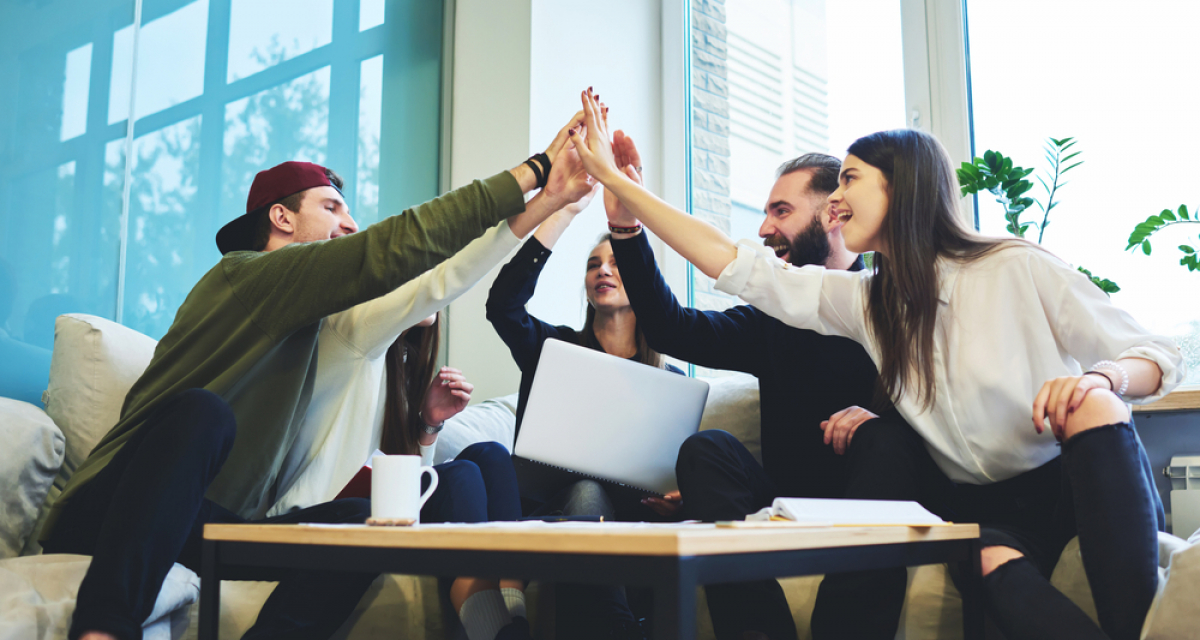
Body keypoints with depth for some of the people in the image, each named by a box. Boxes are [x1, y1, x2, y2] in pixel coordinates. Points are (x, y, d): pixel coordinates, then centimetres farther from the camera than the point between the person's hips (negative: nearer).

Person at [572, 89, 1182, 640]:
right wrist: (612, 177, 0)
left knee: (1092, 405, -32)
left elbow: (1160, 356, -5)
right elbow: (734, 264, 0)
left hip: (1080, 484, -2)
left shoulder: (1017, 269, -9)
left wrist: (1100, 378, -30)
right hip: (978, 505, 2)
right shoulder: (863, 300, 3)